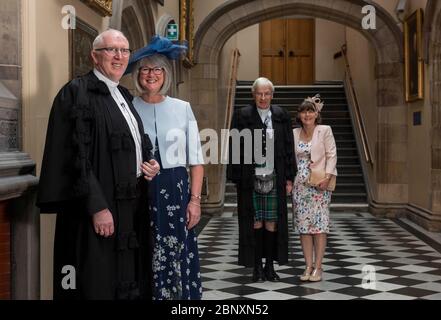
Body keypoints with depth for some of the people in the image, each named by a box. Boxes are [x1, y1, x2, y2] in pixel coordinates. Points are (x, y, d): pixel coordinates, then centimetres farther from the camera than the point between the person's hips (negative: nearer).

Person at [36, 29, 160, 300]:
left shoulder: (124, 97, 17)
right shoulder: (77, 92, -8)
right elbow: (77, 156, -17)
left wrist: (150, 165, 4)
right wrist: (97, 206, -22)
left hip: (131, 206, 8)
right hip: (99, 205, -8)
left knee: (129, 282, 12)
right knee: (98, 284, -1)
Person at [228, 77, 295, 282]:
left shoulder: (281, 116, 6)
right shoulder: (242, 116, 0)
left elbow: (288, 148, 8)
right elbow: (235, 148, -1)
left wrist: (289, 177, 4)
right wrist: (236, 178, -5)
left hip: (274, 178, 2)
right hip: (250, 179, -2)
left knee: (272, 222, 6)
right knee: (255, 222, 4)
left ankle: (270, 265, 18)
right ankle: (257, 267, 15)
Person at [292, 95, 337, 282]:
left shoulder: (325, 131, 1)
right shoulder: (294, 133, 11)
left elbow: (332, 155, -4)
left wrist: (328, 177, -15)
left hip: (319, 184, -3)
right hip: (299, 185, 4)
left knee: (319, 224, -5)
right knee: (303, 225, 2)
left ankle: (317, 267, 1)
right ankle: (309, 266, 9)